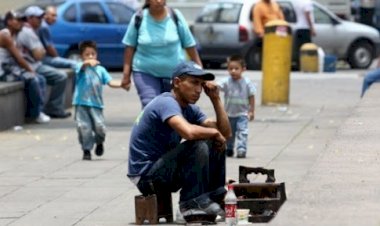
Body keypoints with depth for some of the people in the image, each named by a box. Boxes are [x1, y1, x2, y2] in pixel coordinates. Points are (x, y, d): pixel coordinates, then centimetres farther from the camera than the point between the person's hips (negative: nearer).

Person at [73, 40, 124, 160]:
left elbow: (110, 82, 3)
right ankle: (86, 150, 11)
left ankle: (99, 142, 22)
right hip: (82, 103, -2)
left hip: (96, 103, 2)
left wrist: (121, 84, -16)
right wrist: (88, 63, -48)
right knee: (84, 127, -5)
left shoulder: (100, 69, 10)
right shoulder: (81, 67, 0)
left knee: (99, 126, -10)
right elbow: (83, 66, -25)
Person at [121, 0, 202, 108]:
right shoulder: (139, 18, -4)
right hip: (145, 72, -2)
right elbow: (130, 47, 1)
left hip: (174, 73, 2)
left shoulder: (175, 16, -3)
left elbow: (189, 45, 3)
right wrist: (126, 74, 0)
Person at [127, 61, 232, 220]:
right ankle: (193, 203, -19)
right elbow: (189, 132, -38)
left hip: (163, 170, 10)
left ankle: (215, 196, 10)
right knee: (198, 146, -26)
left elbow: (226, 133, 5)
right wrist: (214, 132, -20)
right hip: (145, 176, -10)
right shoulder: (167, 103, -19)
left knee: (215, 144, 8)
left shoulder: (190, 109, 9)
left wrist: (216, 99, 0)